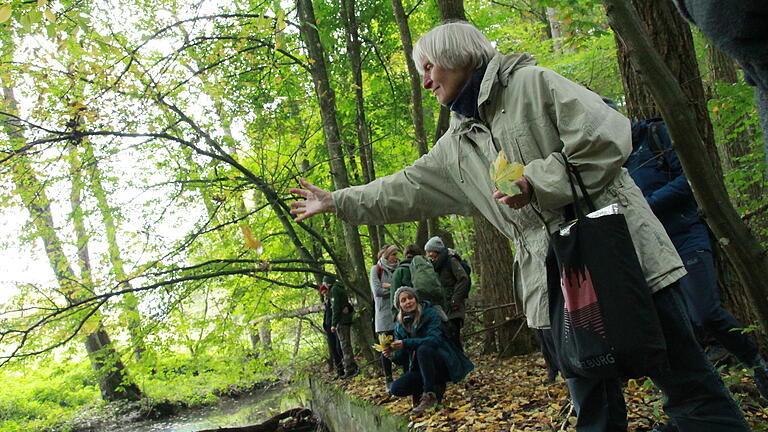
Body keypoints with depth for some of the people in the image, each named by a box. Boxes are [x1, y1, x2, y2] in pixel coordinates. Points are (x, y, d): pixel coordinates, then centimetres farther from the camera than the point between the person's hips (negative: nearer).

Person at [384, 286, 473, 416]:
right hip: (419, 369, 6)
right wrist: (393, 355, -18)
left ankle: (430, 395, -24)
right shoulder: (399, 326, 6)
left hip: (443, 364, -5)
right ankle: (437, 388, 3)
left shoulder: (430, 313, -9)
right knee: (396, 389, -17)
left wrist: (406, 344, -31)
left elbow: (435, 339, -25)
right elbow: (404, 358, 5)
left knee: (423, 349, -35)